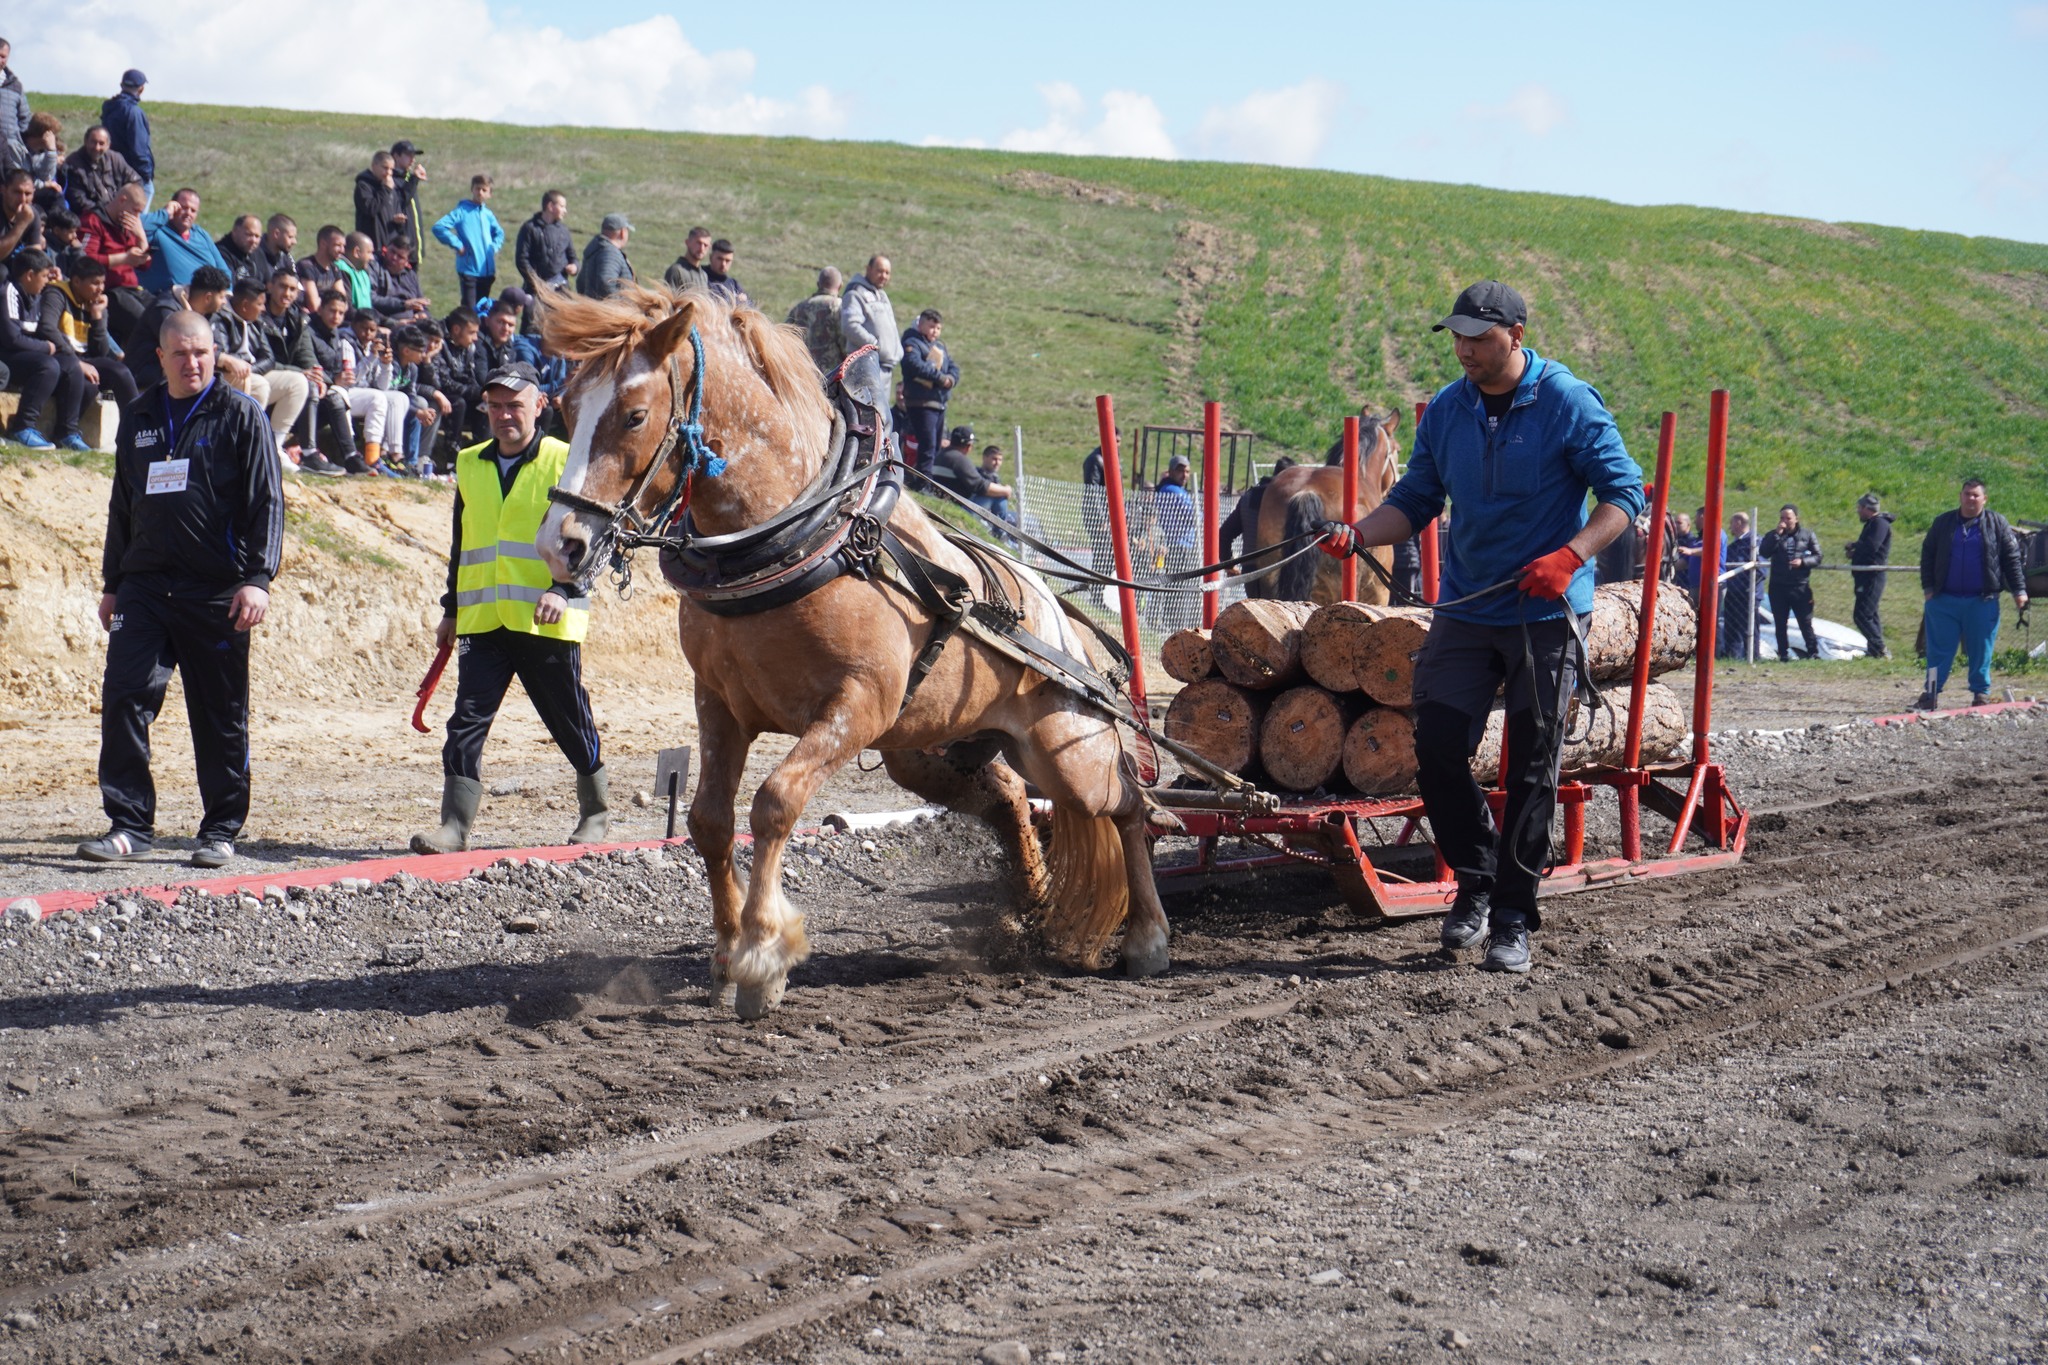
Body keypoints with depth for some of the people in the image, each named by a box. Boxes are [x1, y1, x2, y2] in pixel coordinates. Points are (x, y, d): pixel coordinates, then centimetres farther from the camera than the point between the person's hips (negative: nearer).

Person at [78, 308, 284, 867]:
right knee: (123, 698, -8)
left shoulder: (239, 414, 1)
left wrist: (257, 578, -13)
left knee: (220, 715, 2)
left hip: (216, 591, -4)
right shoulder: (138, 418, 16)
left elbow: (267, 501, -3)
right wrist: (113, 583, 20)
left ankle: (221, 830, 13)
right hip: (144, 585, 4)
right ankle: (130, 825, -3)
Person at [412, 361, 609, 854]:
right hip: (482, 619, 4)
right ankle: (455, 826, -7)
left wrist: (563, 590, -19)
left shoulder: (566, 462, -2)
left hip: (546, 623, -4)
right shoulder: (470, 465, 13)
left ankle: (596, 810, 27)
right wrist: (451, 609, 20)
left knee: (569, 718, 8)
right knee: (468, 720, -6)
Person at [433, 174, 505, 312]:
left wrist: (494, 247, 8)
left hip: (487, 270, 6)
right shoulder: (462, 211, -7)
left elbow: (499, 233, 28)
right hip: (469, 269, -6)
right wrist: (457, 245, -16)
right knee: (469, 308, -9)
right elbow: (438, 227, -17)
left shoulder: (488, 214, 9)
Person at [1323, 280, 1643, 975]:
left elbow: (1624, 493, -7)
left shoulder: (1569, 403, -9)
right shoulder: (1446, 410, 5)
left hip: (1546, 613, -4)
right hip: (1466, 607, 4)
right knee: (1437, 743, -4)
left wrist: (1570, 556, -22)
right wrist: (1359, 533, -10)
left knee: (1532, 767, 0)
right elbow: (1415, 500, 9)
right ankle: (1475, 880, 16)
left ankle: (1513, 917, 7)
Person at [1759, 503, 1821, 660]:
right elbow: (1764, 552, -9)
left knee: (1806, 622, -2)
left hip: (1801, 587, -2)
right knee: (1780, 623, 5)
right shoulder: (1773, 536, 8)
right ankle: (1784, 654, 12)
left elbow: (1818, 557, 3)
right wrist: (1777, 534, -14)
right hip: (1778, 587, 2)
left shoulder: (1807, 535, 6)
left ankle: (1813, 653, 4)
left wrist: (1803, 561, -15)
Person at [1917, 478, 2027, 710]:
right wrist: (1928, 586, 3)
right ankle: (1931, 695, 5)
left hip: (1982, 601, -1)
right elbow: (1927, 555, 12)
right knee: (1939, 649, 1)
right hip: (1945, 599, 1)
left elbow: (2012, 558, 5)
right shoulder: (1943, 523, 8)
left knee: (1980, 650, 3)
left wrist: (2019, 590, 0)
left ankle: (1981, 694, 13)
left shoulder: (1997, 524, 4)